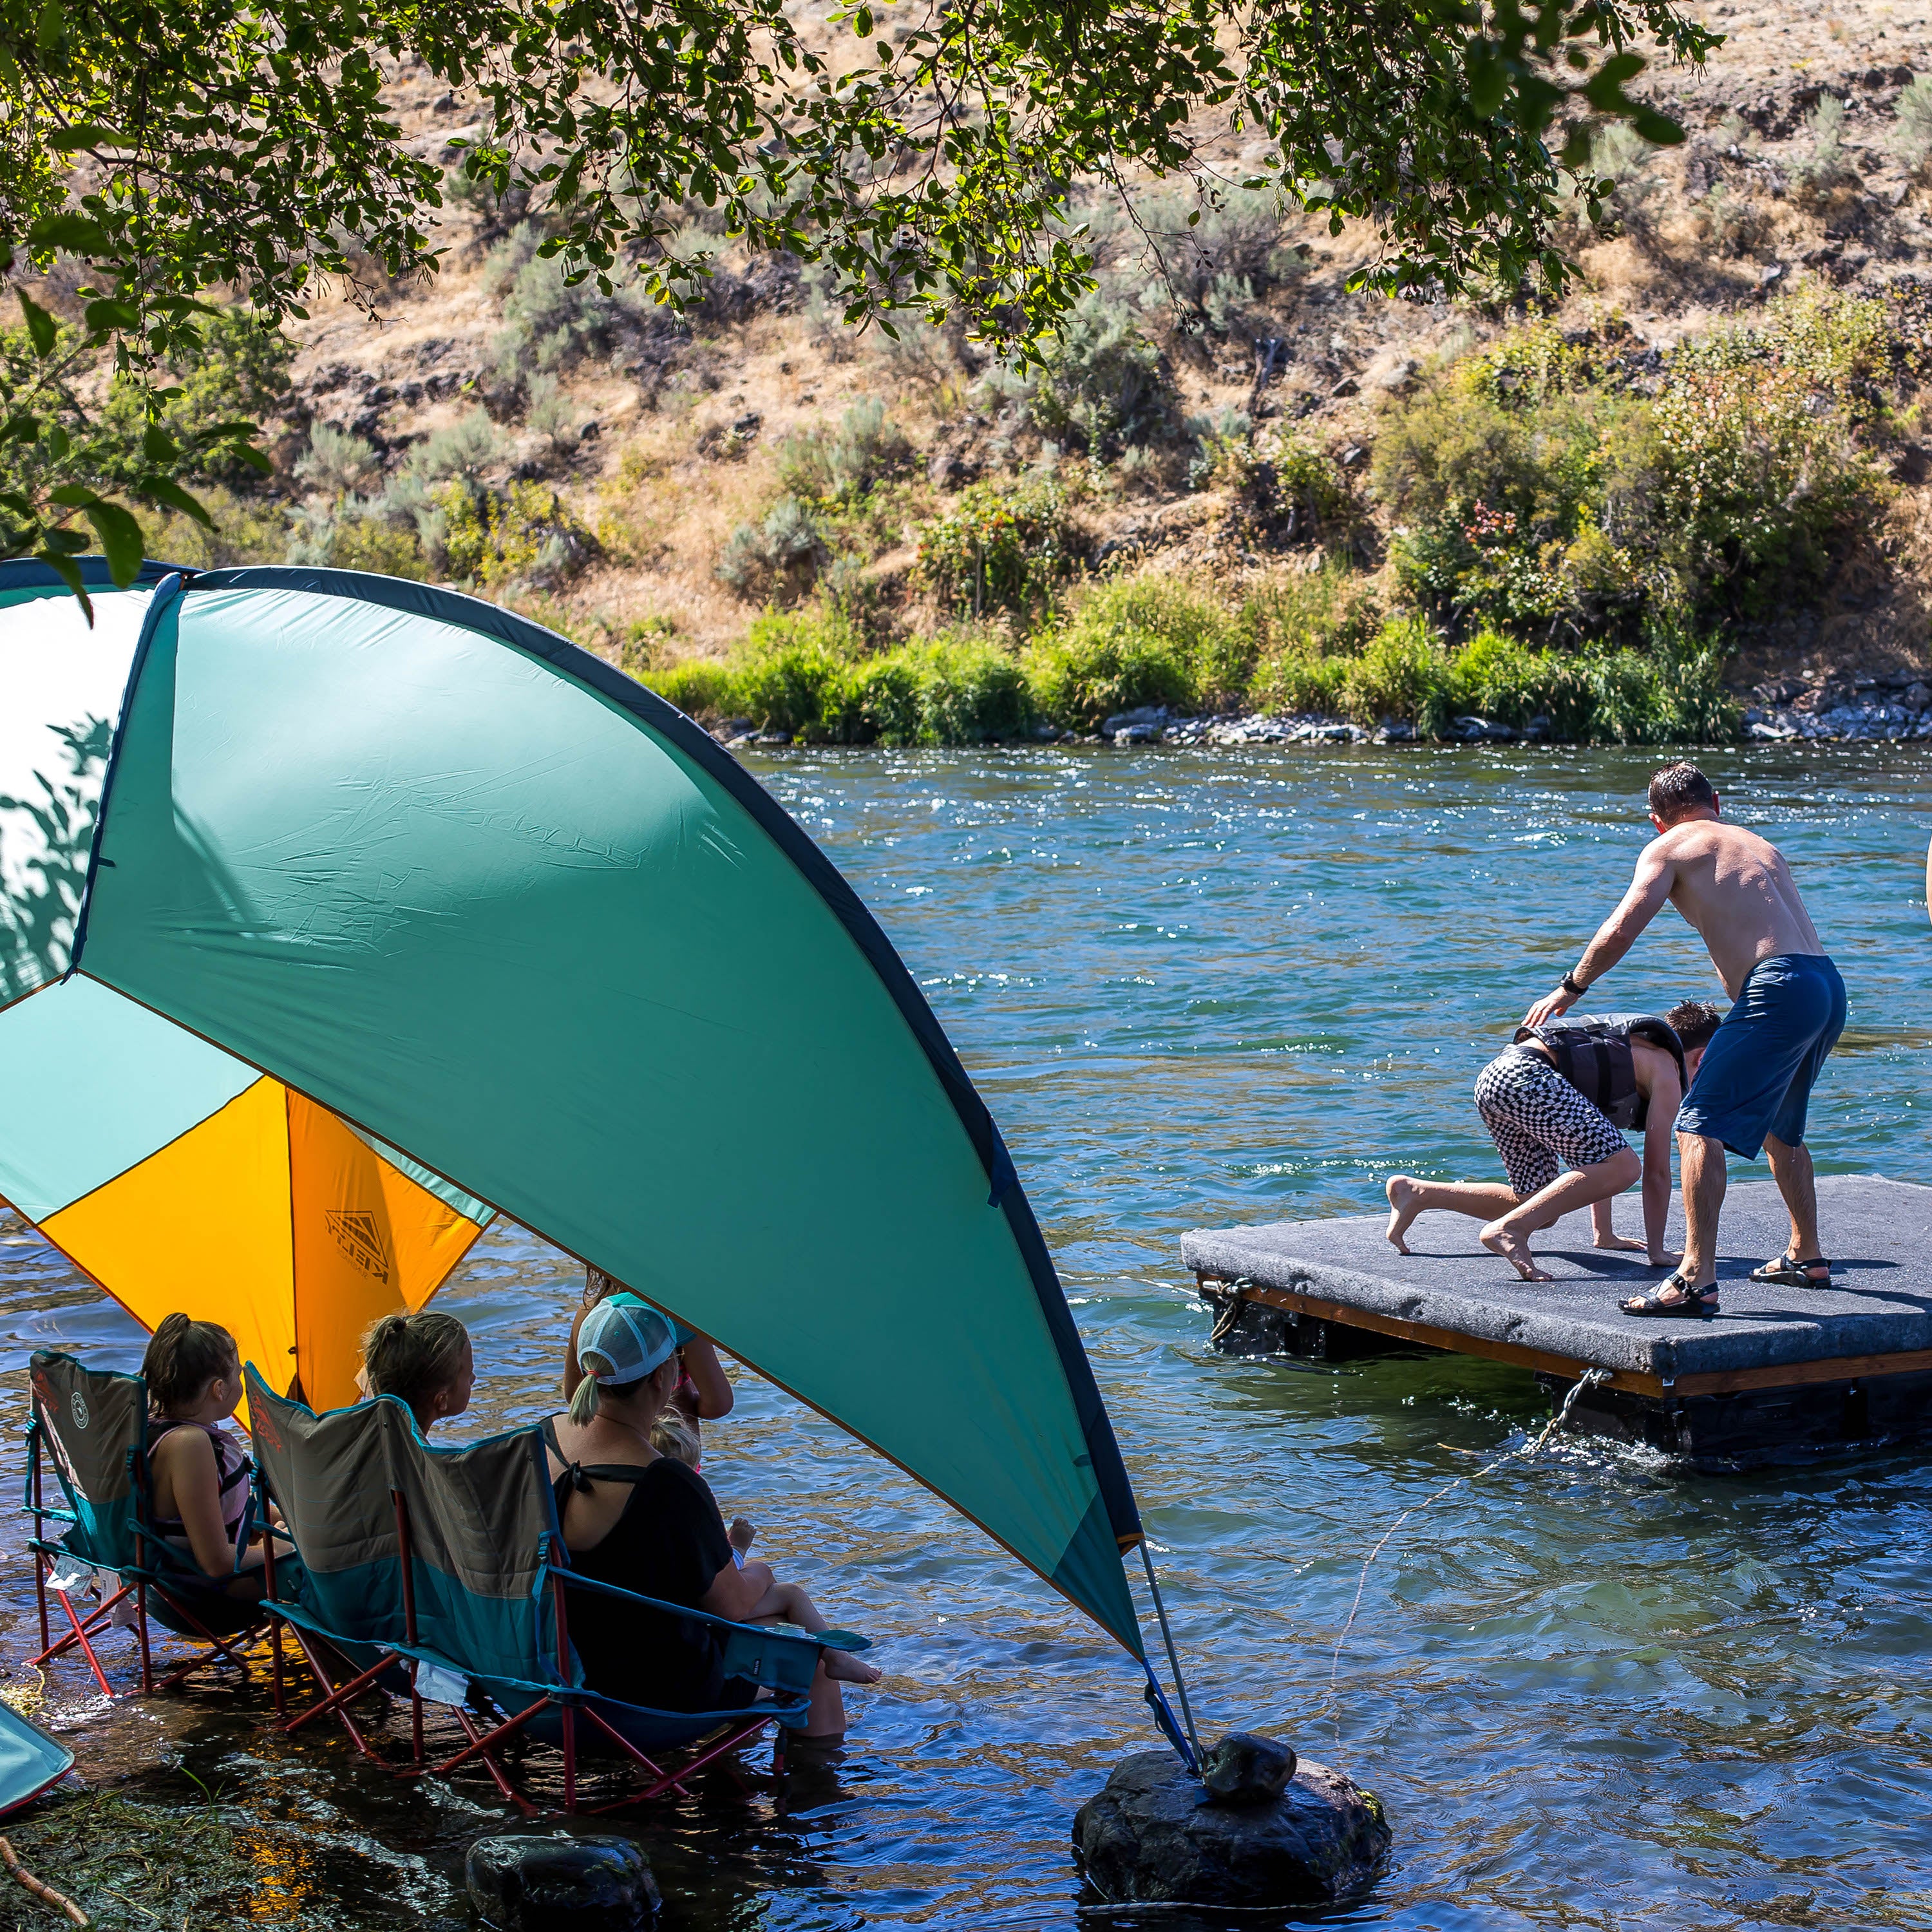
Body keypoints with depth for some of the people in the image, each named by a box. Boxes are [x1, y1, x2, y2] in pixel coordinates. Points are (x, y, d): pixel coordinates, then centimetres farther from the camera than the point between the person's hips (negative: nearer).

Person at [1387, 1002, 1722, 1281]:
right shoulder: (1666, 1071, 9)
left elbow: (1593, 1159, 39)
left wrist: (1604, 1233, 41)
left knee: (1543, 1209, 15)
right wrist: (1656, 1250, 10)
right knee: (1623, 1167, -18)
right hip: (1529, 1077, -10)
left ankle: (1416, 1192, 14)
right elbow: (1656, 1171, 5)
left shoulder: (1633, 1047, 35)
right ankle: (1509, 1229, -27)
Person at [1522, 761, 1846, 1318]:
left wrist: (1569, 989, 13)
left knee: (1701, 1125, -11)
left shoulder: (1669, 848, 6)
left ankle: (1697, 1278, -22)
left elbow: (1619, 933, -3)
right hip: (1830, 988, 8)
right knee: (1779, 1126, 28)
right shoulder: (1760, 845, 28)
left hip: (1780, 989, -8)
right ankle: (1806, 1257, 39)